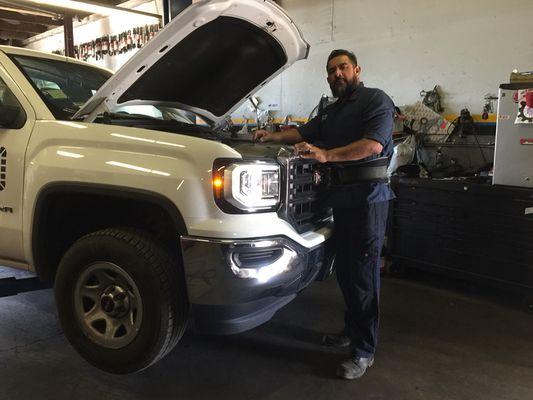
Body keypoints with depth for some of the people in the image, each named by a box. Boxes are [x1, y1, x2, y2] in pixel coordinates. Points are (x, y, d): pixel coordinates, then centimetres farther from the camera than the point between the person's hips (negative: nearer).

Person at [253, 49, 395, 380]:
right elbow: (303, 134, 26)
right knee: (345, 270, 14)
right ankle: (352, 330, 31)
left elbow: (374, 144, -18)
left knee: (363, 273, -5)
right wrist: (272, 136, 9)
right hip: (341, 200, 8)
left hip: (368, 198, -8)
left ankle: (364, 351, 5)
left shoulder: (376, 100, -4)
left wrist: (325, 155, -24)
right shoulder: (330, 113, 23)